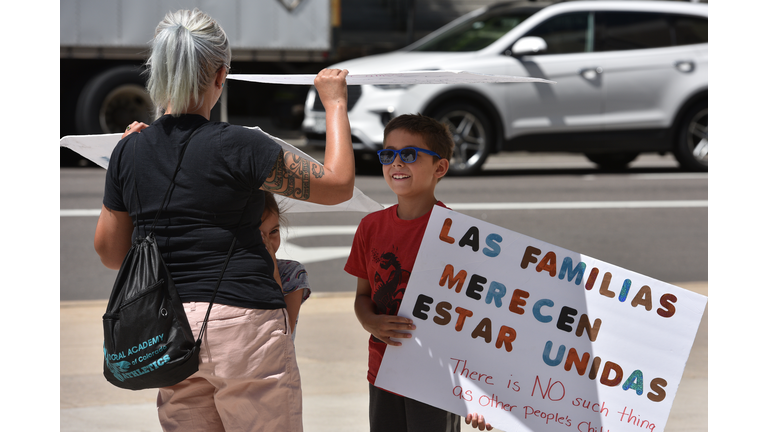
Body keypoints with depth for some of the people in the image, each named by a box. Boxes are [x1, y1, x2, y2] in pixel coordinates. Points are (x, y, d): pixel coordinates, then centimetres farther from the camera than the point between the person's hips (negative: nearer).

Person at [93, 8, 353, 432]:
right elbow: (338, 183, -3)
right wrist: (334, 104, 10)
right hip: (239, 319, -5)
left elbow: (110, 252, 16)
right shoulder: (234, 146, -10)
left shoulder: (130, 151, 4)